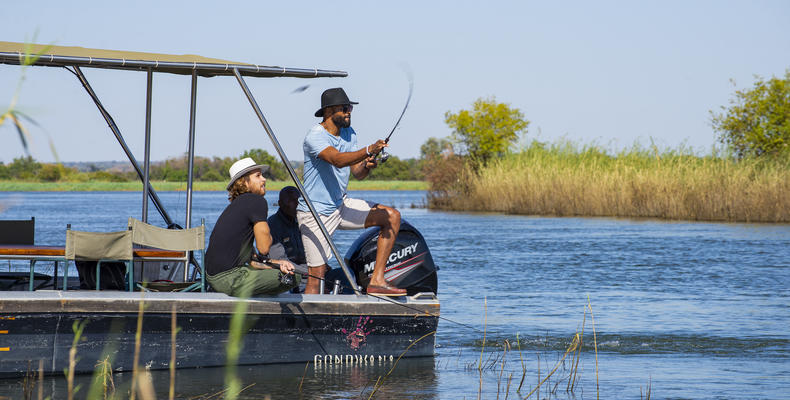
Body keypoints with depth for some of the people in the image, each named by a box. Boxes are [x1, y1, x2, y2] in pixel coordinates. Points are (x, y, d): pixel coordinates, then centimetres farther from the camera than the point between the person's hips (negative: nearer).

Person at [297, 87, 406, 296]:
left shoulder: (349, 134, 6)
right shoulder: (315, 137, -19)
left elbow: (357, 173, 1)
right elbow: (338, 160, -36)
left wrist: (366, 166, -22)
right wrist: (369, 150, -49)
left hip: (341, 206, 8)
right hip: (315, 213, -8)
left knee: (392, 216, -3)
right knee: (317, 274, -11)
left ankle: (377, 280, -6)